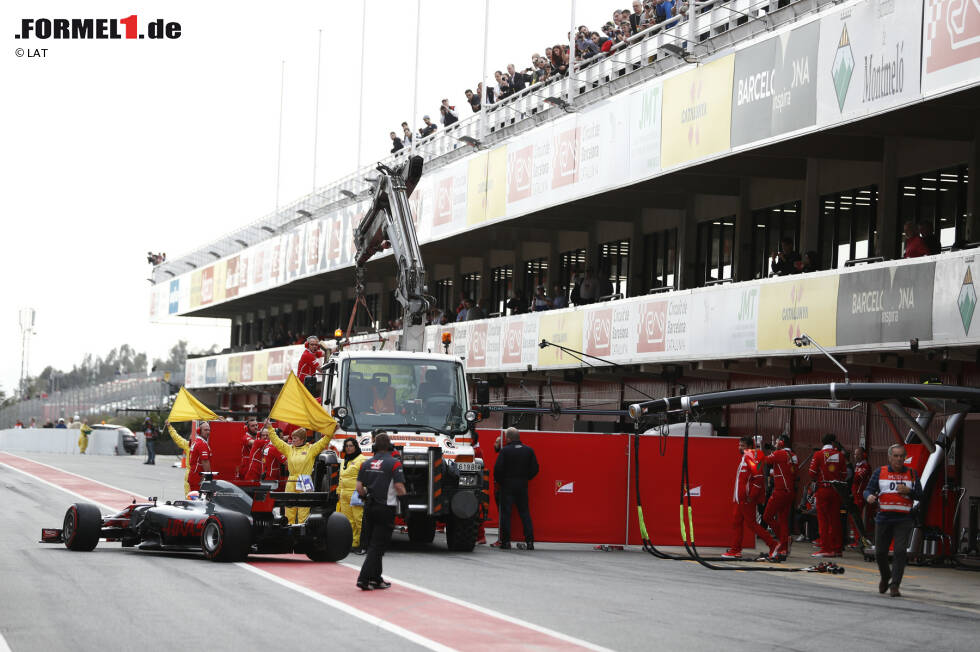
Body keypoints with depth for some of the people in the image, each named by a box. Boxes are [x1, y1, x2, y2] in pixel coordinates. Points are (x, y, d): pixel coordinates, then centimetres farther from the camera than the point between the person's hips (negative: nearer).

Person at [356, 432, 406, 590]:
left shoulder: (366, 464, 6)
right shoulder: (394, 463, -10)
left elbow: (359, 487, 4)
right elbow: (399, 487, -15)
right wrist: (402, 494, 7)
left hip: (369, 507, 5)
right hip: (386, 508, -5)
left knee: (373, 545, 16)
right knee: (377, 546, -3)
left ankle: (376, 579, 22)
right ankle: (364, 579, -11)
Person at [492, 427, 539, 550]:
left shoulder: (505, 450, -9)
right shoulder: (528, 450, 3)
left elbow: (498, 468, -11)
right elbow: (535, 468, 5)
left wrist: (498, 480, 6)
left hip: (507, 485, -3)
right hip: (522, 485, 3)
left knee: (506, 513, 2)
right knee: (525, 512, 8)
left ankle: (505, 541, -1)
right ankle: (529, 541, 2)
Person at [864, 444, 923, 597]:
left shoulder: (912, 474, 9)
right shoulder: (879, 472, 8)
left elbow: (920, 495, 8)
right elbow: (868, 490, 3)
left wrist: (909, 491, -11)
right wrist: (869, 496, -20)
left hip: (904, 519, -1)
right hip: (884, 518, 1)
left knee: (900, 551, -14)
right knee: (880, 552, 6)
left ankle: (895, 585, -10)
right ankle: (885, 577, 34)